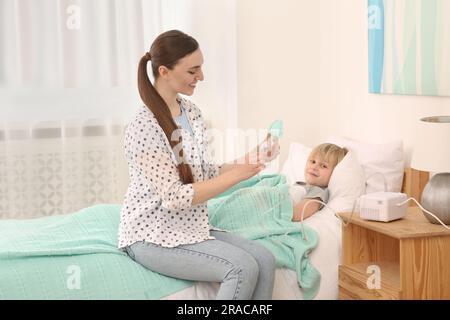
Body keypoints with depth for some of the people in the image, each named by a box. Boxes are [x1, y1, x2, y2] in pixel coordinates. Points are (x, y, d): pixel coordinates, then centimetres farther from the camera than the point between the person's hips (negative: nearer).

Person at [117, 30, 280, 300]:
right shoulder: (144, 127, -21)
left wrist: (246, 162, -5)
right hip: (152, 236, -8)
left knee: (265, 260, -11)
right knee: (243, 268, -24)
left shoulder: (192, 112, 5)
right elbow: (175, 197, -23)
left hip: (190, 227, 8)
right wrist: (237, 175, -21)